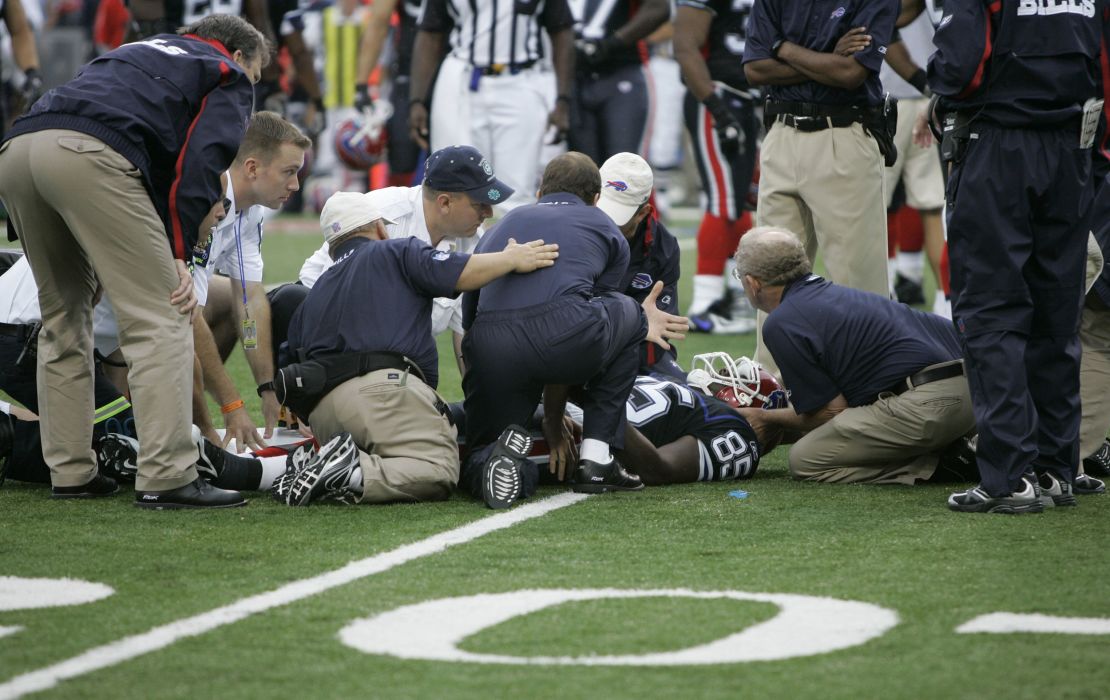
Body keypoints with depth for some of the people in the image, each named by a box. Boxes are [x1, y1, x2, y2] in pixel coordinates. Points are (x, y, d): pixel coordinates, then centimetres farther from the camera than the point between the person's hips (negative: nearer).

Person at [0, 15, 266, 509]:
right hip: (90, 154, -7)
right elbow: (201, 162, 2)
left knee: (63, 315, 20)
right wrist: (178, 255, 0)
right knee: (159, 321, -3)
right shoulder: (229, 79, 21)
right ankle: (166, 478, -10)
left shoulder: (143, 50, 40)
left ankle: (70, 472, 20)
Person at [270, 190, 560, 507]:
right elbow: (458, 274, 0)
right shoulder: (395, 252, 17)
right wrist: (512, 260, 13)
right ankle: (356, 476, -35)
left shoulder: (313, 295, 34)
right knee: (439, 473, -14)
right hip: (382, 386, -7)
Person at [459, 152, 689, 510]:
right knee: (624, 312, 34)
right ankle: (596, 459, 23)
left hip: (489, 350, 2)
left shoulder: (498, 229, 34)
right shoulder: (607, 231, 28)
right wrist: (553, 418, 40)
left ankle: (496, 460, -15)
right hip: (564, 338, -2)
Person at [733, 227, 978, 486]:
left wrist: (764, 416, 17)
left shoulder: (782, 325, -1)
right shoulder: (836, 294, 27)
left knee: (806, 460, -1)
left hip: (927, 402, -9)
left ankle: (932, 466, -6)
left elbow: (830, 412, 2)